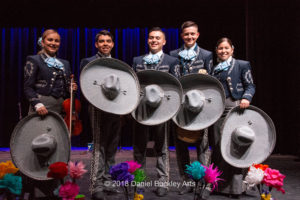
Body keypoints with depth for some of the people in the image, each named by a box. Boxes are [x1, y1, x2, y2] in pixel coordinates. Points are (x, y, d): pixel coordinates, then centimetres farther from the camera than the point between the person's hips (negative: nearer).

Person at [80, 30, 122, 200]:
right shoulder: (88, 62, 5)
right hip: (98, 109, -5)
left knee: (111, 148, 9)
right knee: (99, 147, -5)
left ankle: (107, 182, 20)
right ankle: (97, 186, 0)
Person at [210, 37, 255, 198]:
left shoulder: (242, 65, 7)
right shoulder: (215, 69, 20)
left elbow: (250, 85, -1)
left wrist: (246, 98, -19)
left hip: (234, 107, -5)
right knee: (218, 147, 6)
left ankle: (235, 187, 1)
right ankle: (220, 184, 18)